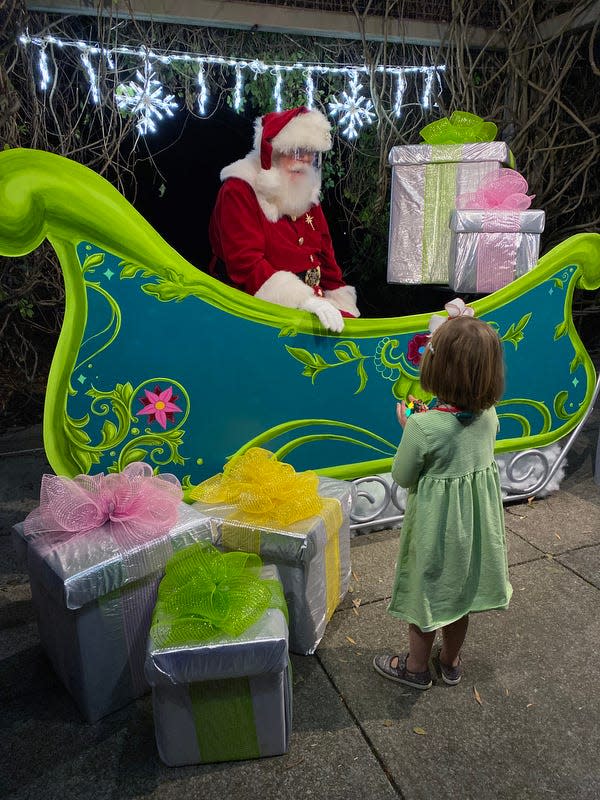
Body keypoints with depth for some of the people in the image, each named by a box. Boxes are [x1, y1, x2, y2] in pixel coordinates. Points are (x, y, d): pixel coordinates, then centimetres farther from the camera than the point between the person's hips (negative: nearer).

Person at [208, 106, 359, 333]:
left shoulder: (307, 196, 18)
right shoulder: (238, 192, -6)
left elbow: (326, 258, 19)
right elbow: (246, 264, -19)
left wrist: (343, 306, 4)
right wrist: (307, 300, -28)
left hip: (312, 304, 7)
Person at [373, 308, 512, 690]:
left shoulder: (423, 426, -30)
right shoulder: (489, 415, -11)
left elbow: (402, 477, -15)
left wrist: (408, 425, -6)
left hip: (436, 520, -5)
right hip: (476, 515, 6)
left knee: (426, 590, 16)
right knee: (461, 586, 24)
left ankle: (417, 666, 39)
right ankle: (451, 660, 47)